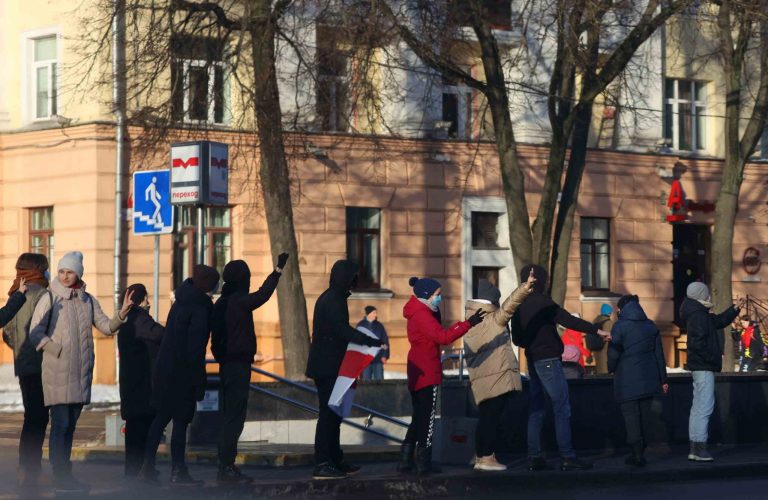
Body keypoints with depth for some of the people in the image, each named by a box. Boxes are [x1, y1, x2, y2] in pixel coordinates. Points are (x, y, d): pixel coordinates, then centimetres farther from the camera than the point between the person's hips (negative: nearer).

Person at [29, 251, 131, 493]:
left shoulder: (88, 300, 12)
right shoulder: (50, 299, -4)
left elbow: (106, 326, 10)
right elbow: (36, 333, -8)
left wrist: (122, 314, -6)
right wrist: (58, 351, -13)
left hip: (81, 371, 5)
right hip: (57, 372, -5)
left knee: (70, 425, 11)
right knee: (60, 424, -8)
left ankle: (66, 473, 17)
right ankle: (59, 476, -6)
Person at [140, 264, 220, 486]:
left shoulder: (180, 303, 10)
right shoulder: (200, 309, -16)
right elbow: (195, 346, -19)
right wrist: (199, 382, -15)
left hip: (164, 368, 8)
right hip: (183, 373, -8)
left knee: (161, 417, 13)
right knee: (181, 420, -2)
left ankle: (148, 467, 15)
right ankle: (178, 473, 3)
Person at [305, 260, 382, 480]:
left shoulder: (330, 299, 16)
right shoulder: (333, 301, -16)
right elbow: (343, 330, -27)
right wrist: (371, 342, -29)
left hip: (327, 366, 11)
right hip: (328, 368, -11)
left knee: (332, 413, 15)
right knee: (329, 414, -9)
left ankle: (335, 460, 22)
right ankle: (322, 464, -10)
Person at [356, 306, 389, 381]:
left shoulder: (379, 326, 8)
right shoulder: (361, 325, 3)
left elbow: (385, 341, 6)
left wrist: (385, 355, -4)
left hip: (378, 359, 2)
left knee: (379, 380, 0)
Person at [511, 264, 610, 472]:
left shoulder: (519, 306, 12)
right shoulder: (542, 302, -13)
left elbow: (516, 338, 18)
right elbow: (568, 320, -22)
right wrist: (597, 330, -23)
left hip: (533, 361, 8)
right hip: (548, 360, -8)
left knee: (536, 409, 9)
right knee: (562, 408, -8)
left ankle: (534, 457, 7)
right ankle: (567, 457, -12)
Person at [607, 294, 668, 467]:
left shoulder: (620, 327, -7)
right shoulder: (651, 326, 9)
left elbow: (613, 354, -10)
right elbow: (659, 354, 11)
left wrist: (611, 369, 10)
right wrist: (663, 380, 15)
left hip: (627, 380, -5)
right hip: (648, 379, 5)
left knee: (631, 415, -1)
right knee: (645, 416, 11)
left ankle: (637, 454, -8)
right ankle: (640, 452, 16)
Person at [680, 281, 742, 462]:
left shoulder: (701, 314, 15)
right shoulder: (697, 315, -17)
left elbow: (719, 321, 29)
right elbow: (697, 342, -25)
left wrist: (735, 309, 23)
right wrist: (711, 357, -19)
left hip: (700, 367, 11)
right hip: (704, 367, -11)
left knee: (698, 407, 14)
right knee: (705, 406, -12)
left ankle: (695, 448, 17)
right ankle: (699, 448, -14)